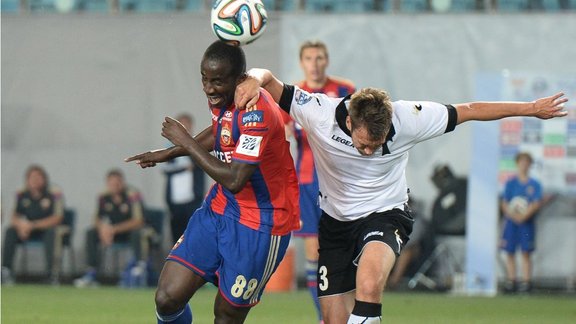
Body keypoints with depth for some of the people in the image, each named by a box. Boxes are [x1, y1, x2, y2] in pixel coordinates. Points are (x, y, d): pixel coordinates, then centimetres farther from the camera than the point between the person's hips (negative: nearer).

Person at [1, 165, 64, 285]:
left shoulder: (54, 193, -14)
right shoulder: (21, 195, -1)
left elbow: (57, 219, -18)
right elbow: (15, 217, 3)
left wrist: (33, 225, -25)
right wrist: (21, 225, -22)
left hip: (47, 229, -4)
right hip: (29, 231, 4)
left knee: (51, 232, -37)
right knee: (10, 231, -21)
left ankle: (51, 272, -38)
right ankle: (6, 270, -25)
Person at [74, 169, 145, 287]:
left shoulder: (132, 195, -20)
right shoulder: (104, 197, -4)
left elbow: (138, 222, -24)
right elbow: (97, 219, 3)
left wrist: (114, 229, -30)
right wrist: (102, 228, -22)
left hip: (129, 231, -5)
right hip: (112, 231, 5)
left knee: (136, 233, -37)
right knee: (91, 233, -16)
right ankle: (91, 274, -17)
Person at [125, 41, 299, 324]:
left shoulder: (256, 112, -27)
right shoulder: (221, 98, 0)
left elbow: (234, 180, -30)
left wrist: (186, 142, -20)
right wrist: (170, 152, 25)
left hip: (258, 226, -7)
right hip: (218, 209, 7)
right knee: (168, 299, -4)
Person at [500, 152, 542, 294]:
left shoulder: (534, 184, 2)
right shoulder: (511, 183, 7)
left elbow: (537, 203, -4)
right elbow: (504, 203, 5)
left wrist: (524, 215, -16)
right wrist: (512, 215, -13)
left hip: (527, 222, -2)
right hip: (511, 222, 2)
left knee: (526, 253, -4)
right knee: (510, 252, 2)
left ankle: (526, 282, -3)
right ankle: (511, 281, 8)